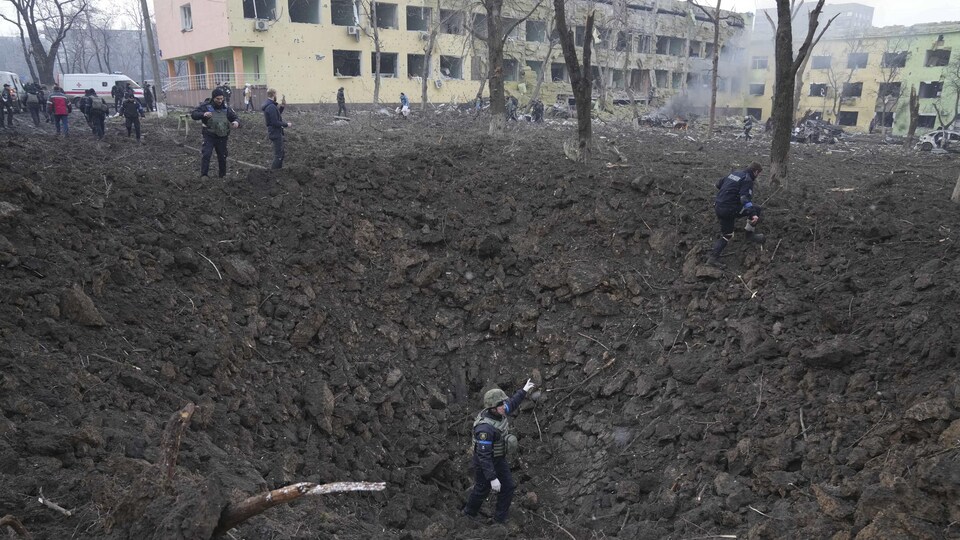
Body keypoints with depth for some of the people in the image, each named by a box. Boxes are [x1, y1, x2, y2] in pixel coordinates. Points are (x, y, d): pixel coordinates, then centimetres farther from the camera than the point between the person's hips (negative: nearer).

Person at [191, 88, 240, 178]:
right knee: (206, 154, -16)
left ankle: (222, 175, 29)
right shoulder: (206, 106, -6)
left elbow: (235, 117, 6)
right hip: (209, 136, -3)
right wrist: (203, 114, -32)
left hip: (222, 137, 3)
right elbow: (193, 114, -10)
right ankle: (203, 175, -9)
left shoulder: (226, 108, 2)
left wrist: (236, 122, -21)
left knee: (222, 156, 12)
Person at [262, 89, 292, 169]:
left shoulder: (269, 105, 9)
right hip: (276, 134, -10)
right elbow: (275, 123, -26)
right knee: (278, 155, -4)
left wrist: (282, 106, 5)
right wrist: (286, 124, -14)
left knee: (280, 153, 22)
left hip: (275, 133, 10)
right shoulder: (271, 107, -23)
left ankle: (279, 169, 33)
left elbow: (277, 115, 15)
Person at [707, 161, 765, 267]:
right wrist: (753, 214, -31)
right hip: (730, 210, -8)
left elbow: (718, 185, 26)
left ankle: (713, 258, 12)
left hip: (718, 207, 8)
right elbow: (745, 199, -23)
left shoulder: (734, 173, 16)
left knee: (726, 235, 19)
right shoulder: (747, 180, -9)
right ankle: (750, 234, 15)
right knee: (756, 209, 6)